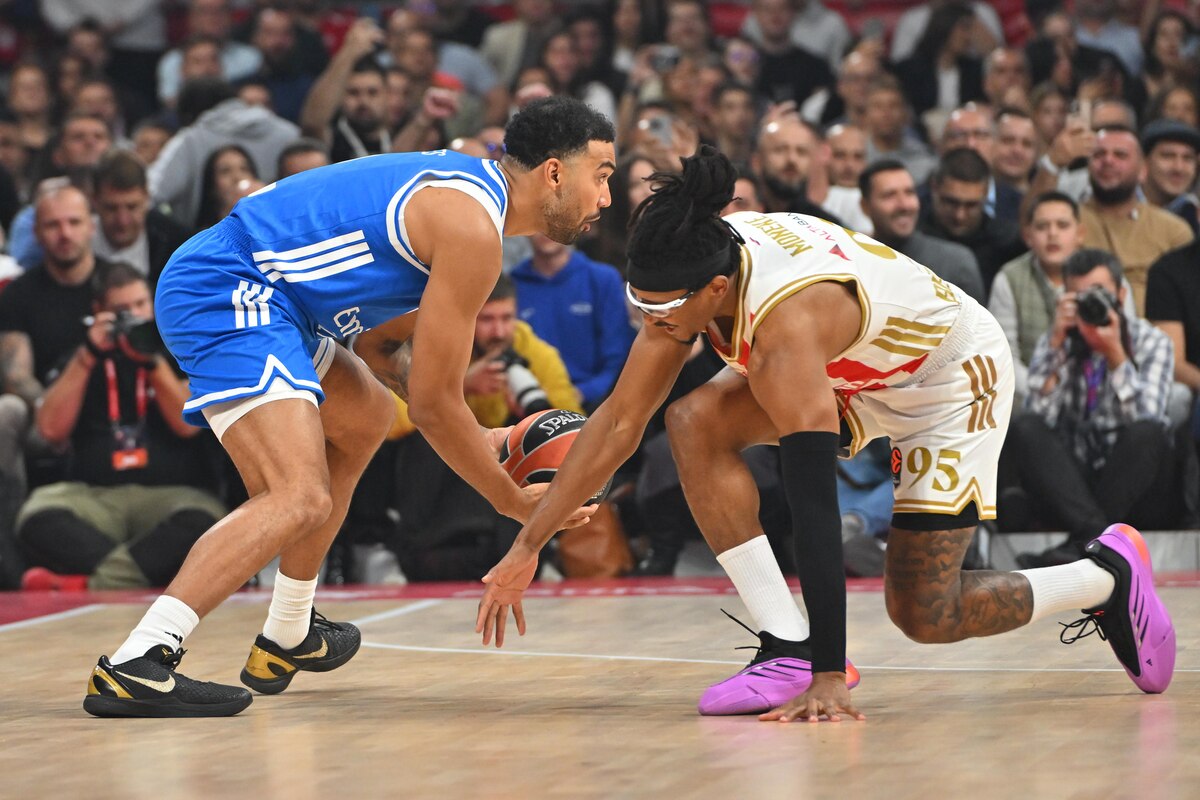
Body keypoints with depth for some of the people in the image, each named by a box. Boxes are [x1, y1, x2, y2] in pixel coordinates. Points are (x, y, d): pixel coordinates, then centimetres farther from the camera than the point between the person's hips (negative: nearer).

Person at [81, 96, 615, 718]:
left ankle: (287, 639, 36)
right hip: (229, 296, -12)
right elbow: (433, 403, -13)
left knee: (365, 418, 31)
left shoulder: (461, 189, 17)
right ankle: (134, 665, -34)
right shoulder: (471, 230, -14)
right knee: (302, 498, -25)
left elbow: (382, 344, 25)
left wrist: (480, 441, 18)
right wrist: (513, 502, -1)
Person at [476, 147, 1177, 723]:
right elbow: (620, 421, -9)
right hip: (858, 370, 7)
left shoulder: (786, 319, -42)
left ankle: (1108, 573, 19)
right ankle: (791, 649, -15)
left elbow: (814, 503, -44)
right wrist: (528, 546, -10)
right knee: (695, 424, -19)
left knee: (923, 617, -6)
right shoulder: (692, 270, -19)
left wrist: (831, 679, -45)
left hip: (956, 372, -7)